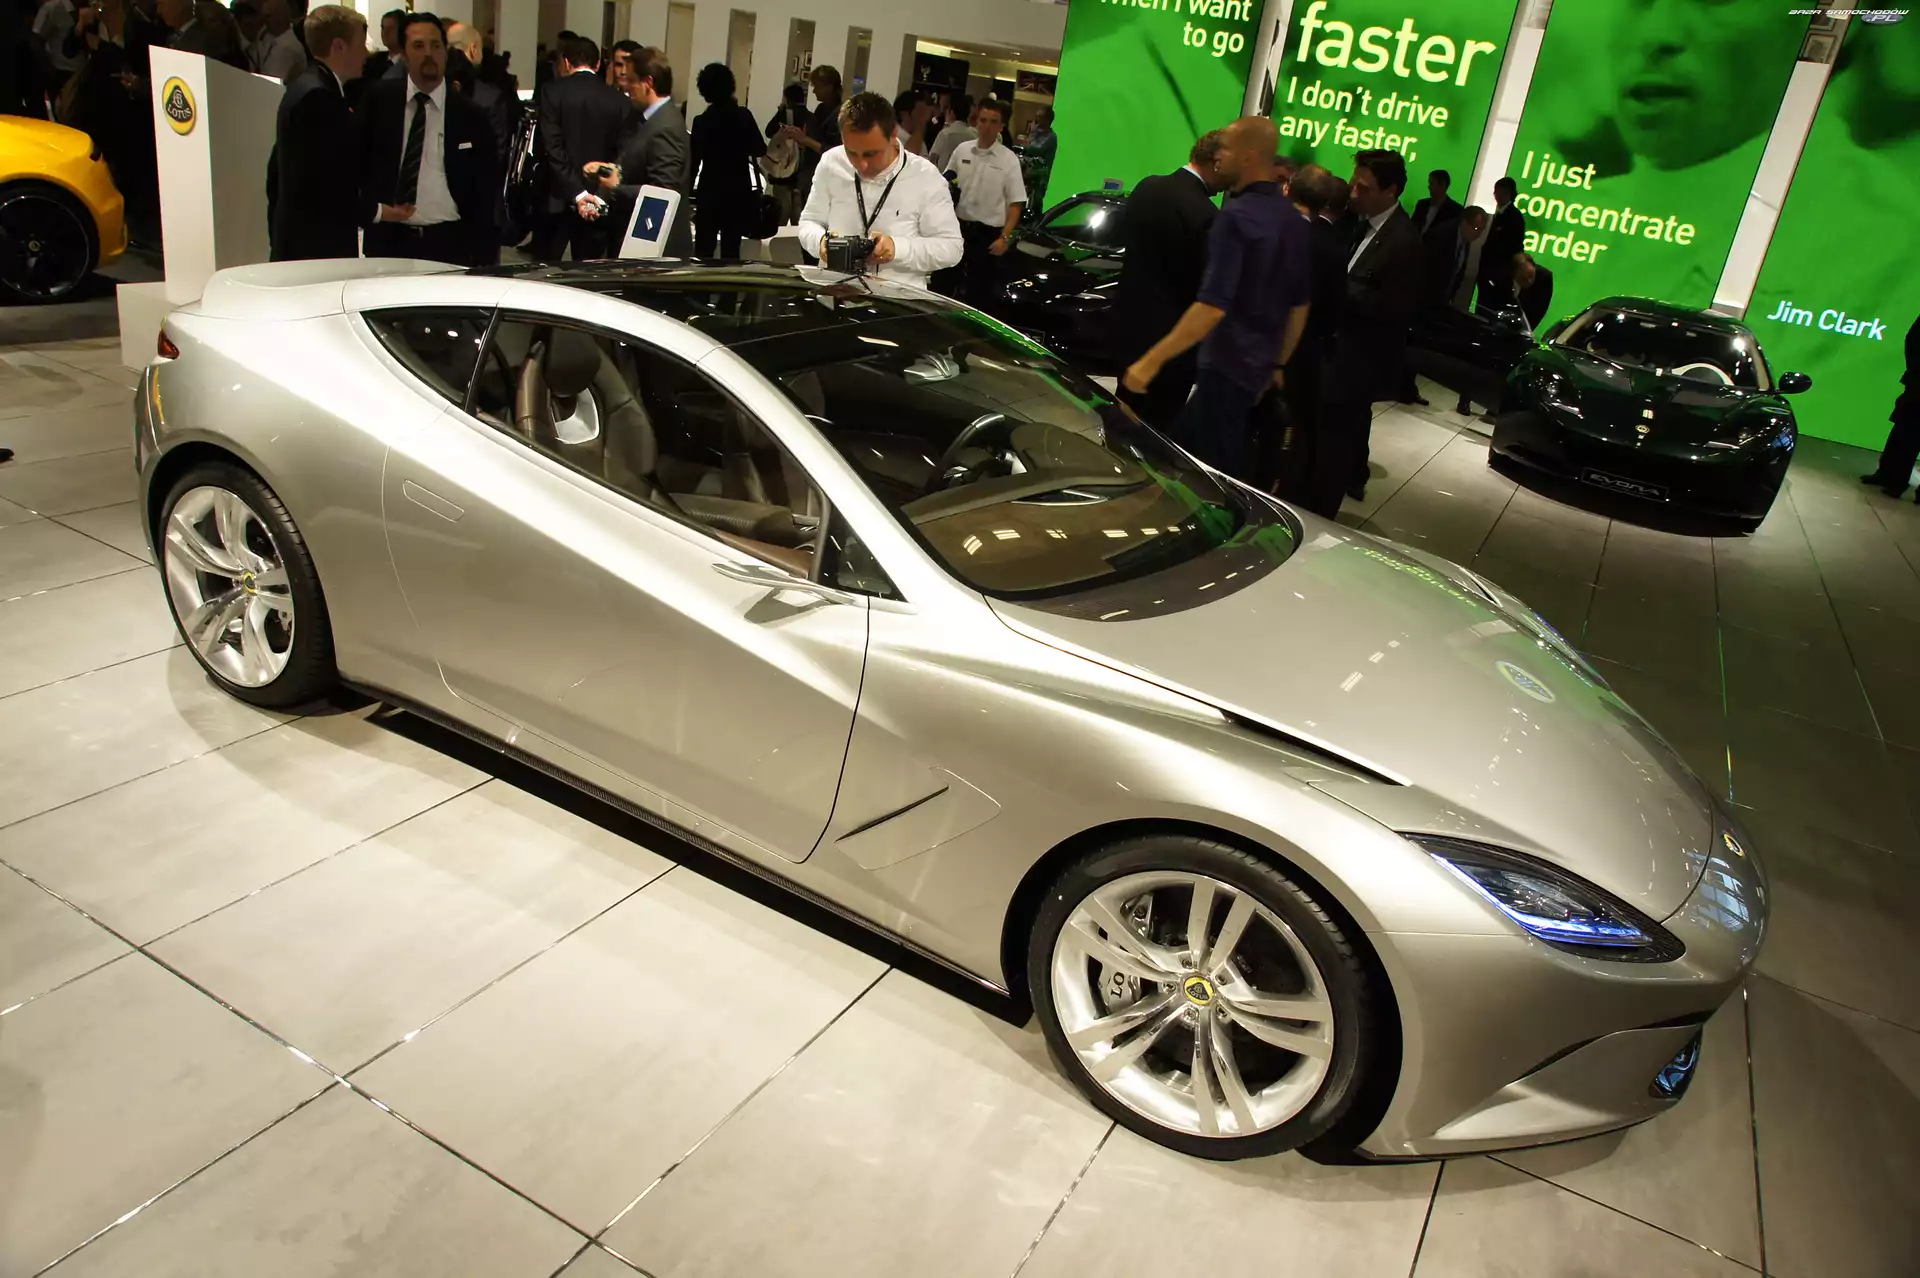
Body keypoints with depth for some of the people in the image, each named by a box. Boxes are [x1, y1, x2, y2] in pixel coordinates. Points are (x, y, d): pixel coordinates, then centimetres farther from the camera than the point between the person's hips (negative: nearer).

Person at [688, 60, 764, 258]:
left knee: (704, 251, 1)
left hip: (710, 192, -2)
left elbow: (694, 161, -5)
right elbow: (760, 150, 2)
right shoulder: (744, 115, -3)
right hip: (739, 192, 2)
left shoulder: (702, 121, -7)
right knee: (731, 251, 9)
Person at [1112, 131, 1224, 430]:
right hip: (1171, 330, -8)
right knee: (1156, 424, 6)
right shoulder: (1204, 214, -24)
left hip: (1131, 314, 8)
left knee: (1126, 409, 23)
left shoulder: (1147, 186, 0)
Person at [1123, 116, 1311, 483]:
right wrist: (1278, 364, 25)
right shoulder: (1294, 220, 9)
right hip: (1256, 366, 9)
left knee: (1219, 473, 2)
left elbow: (1213, 306, -27)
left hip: (1226, 365, -9)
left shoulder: (1237, 216, -18)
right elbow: (1299, 305, 15)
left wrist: (1152, 359, -27)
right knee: (1180, 450, 18)